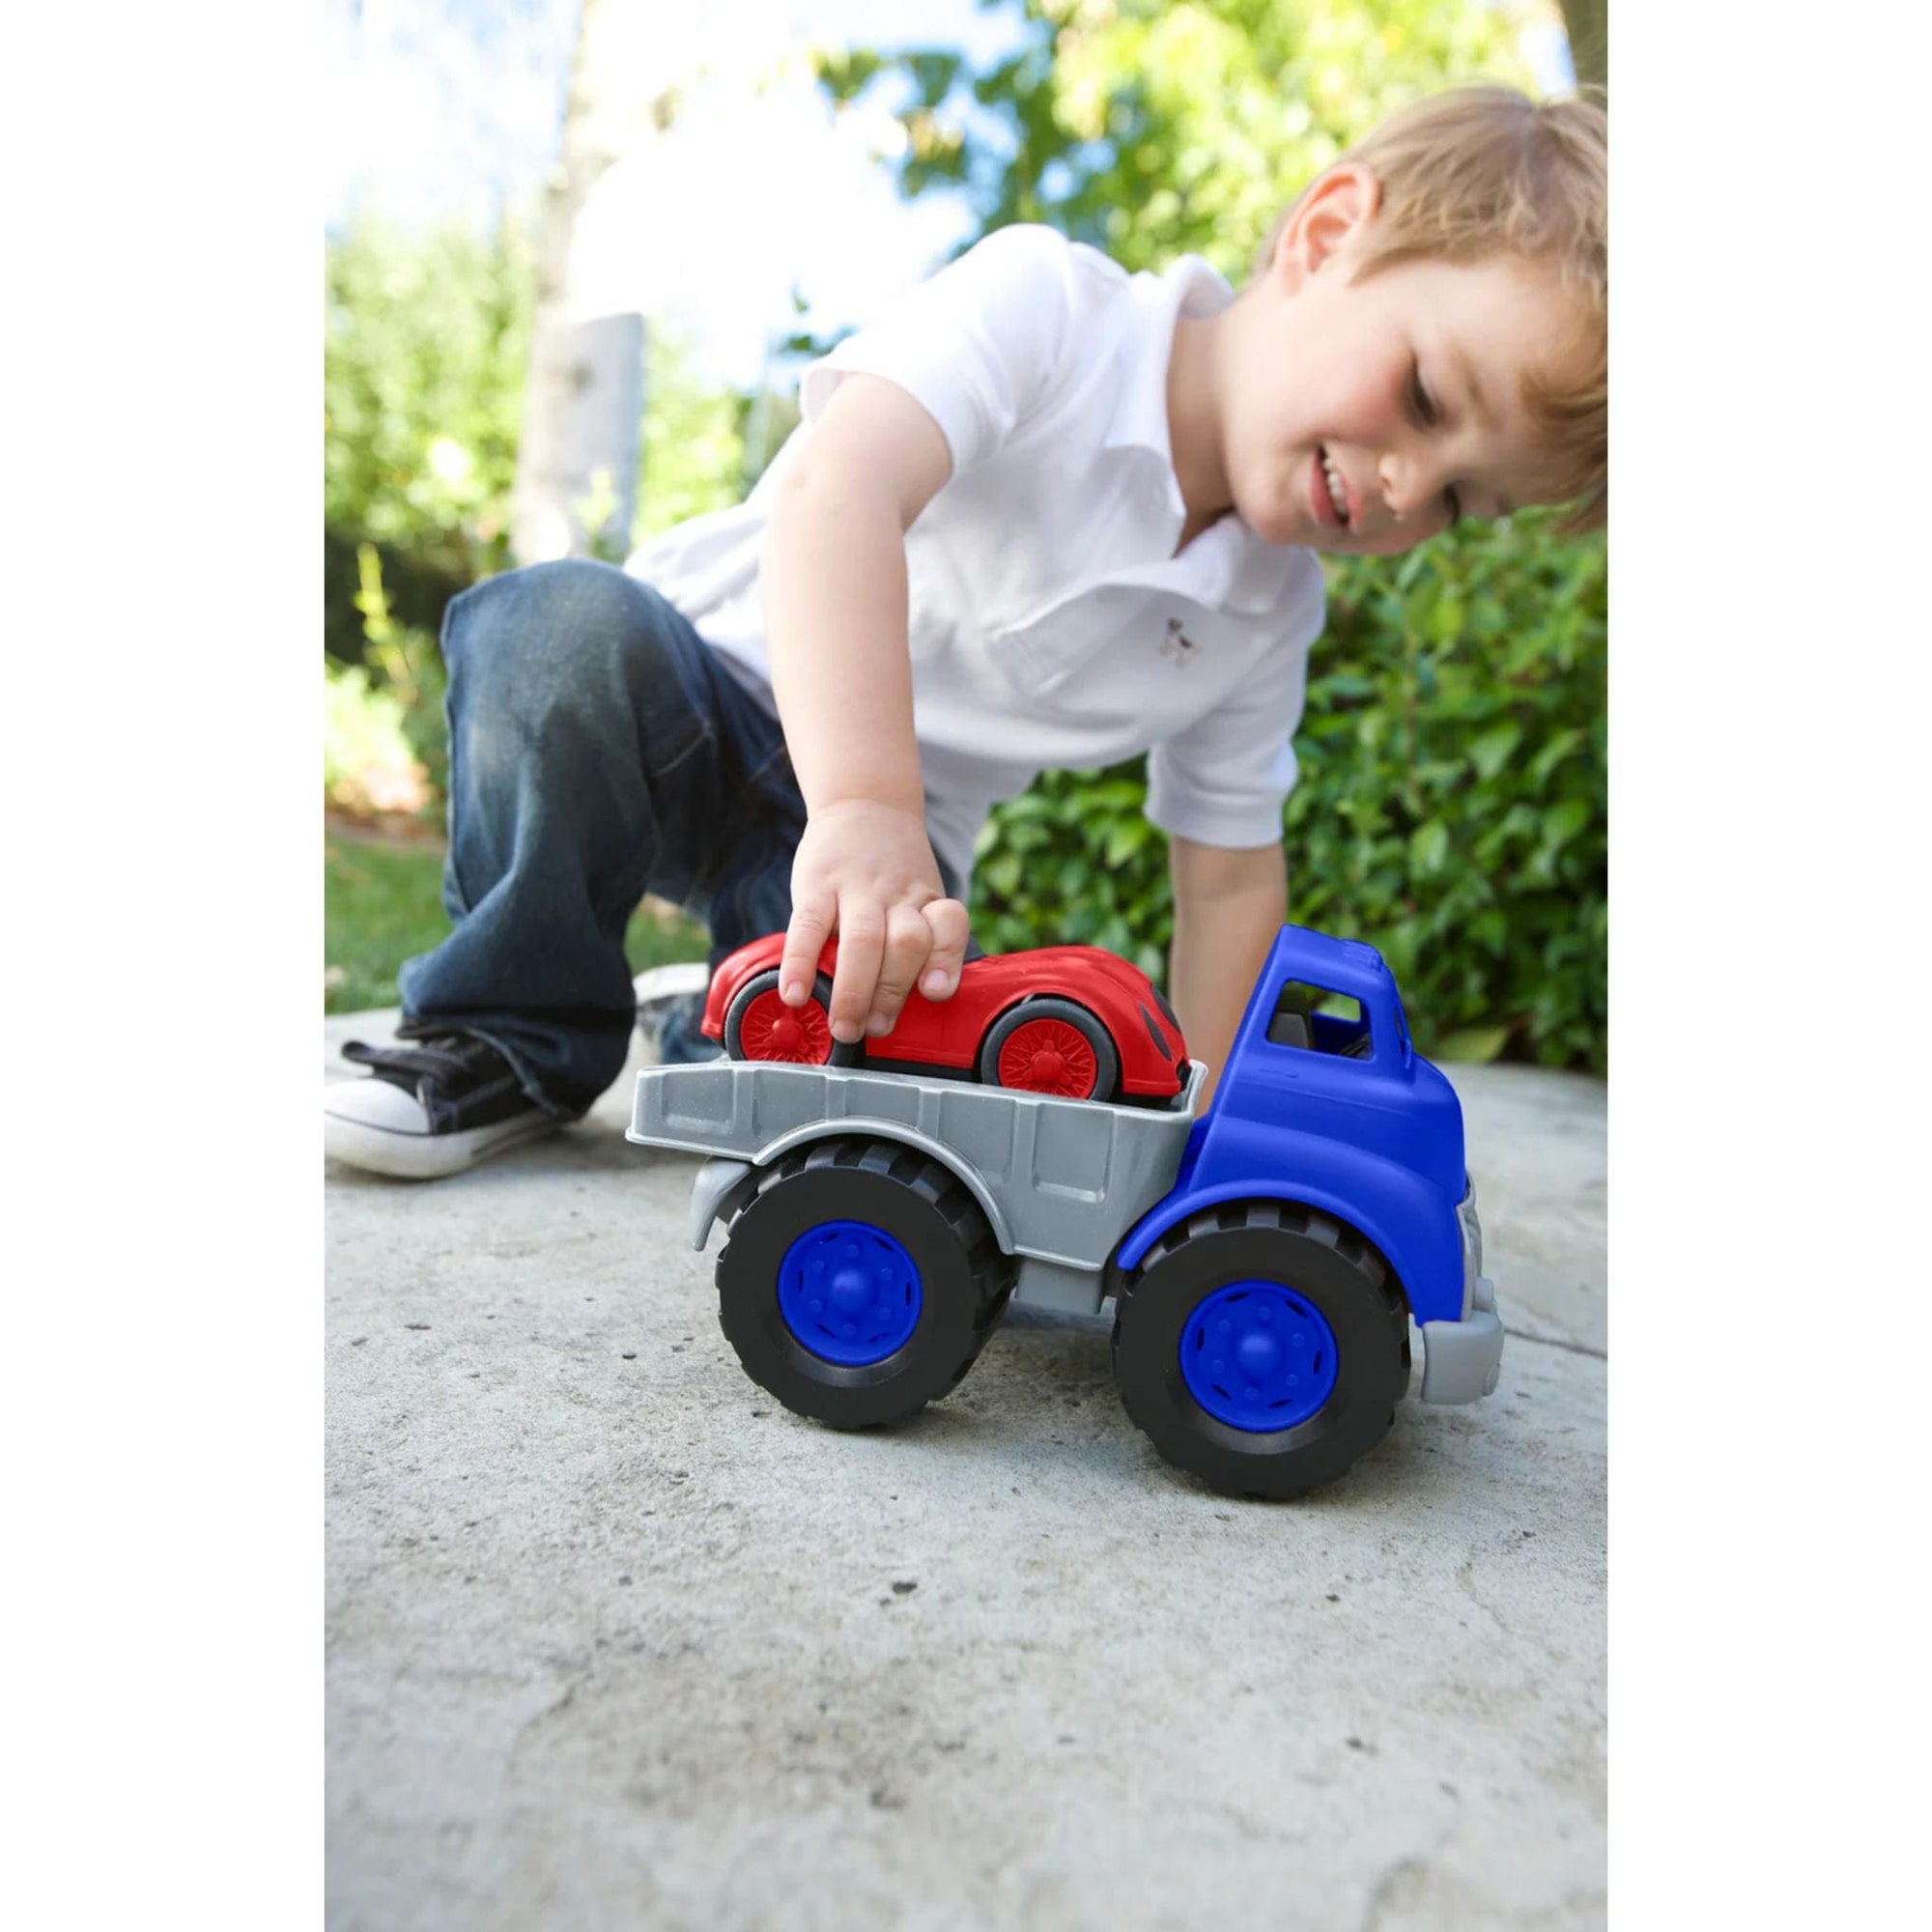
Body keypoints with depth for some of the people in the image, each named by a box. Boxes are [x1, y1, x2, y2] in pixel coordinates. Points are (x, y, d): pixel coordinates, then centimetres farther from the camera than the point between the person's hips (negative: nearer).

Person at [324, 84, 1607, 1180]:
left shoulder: (1269, 620, -4)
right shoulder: (1049, 303, -20)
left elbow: (1230, 880, 2)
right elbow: (837, 490, -38)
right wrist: (864, 807, -52)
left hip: (895, 836, 3)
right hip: (730, 685, -2)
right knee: (568, 630, -36)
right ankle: (516, 1038, -12)